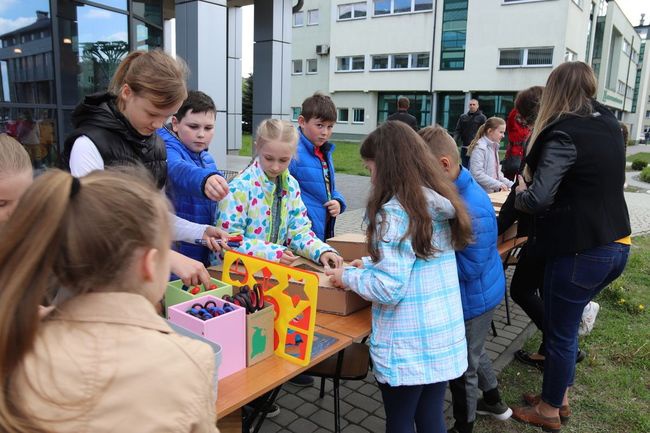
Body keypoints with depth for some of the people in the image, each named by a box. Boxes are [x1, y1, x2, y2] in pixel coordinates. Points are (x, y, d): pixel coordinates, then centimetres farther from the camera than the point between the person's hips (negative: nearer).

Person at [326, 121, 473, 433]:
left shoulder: (393, 212, -21)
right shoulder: (441, 202, 4)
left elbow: (389, 289, -23)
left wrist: (348, 277, -7)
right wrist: (371, 265, 16)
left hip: (407, 346, -7)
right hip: (446, 337, 7)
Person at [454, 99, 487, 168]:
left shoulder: (482, 117, 2)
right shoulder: (463, 117, 14)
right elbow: (458, 130, 13)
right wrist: (454, 140, -5)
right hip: (464, 147, 5)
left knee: (470, 167, -13)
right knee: (464, 167, 11)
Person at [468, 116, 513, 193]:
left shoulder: (494, 147, 13)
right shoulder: (480, 148, -13)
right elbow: (477, 174, -22)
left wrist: (511, 184, 9)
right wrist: (498, 184, -22)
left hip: (493, 192, 8)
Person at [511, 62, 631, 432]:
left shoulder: (563, 134, -18)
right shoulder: (611, 126, 8)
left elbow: (537, 200, -25)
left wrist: (520, 192, -3)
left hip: (580, 250, -8)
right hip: (617, 245, 8)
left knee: (561, 331, 9)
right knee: (566, 323, 22)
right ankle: (560, 394, 38)